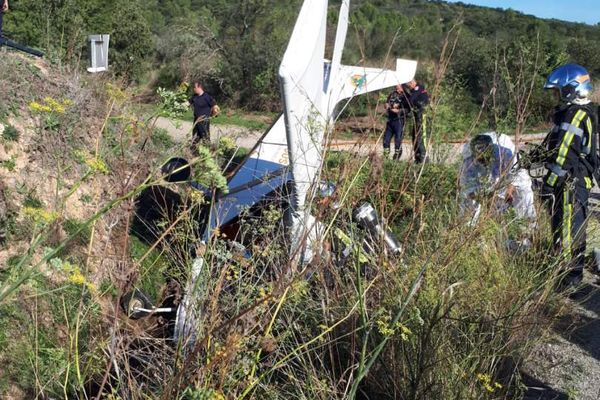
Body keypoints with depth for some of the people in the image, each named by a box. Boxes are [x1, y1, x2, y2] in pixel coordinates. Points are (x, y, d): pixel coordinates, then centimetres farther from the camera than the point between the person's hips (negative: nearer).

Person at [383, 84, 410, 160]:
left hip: (399, 120, -6)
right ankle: (385, 158, 16)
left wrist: (399, 111, -21)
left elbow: (408, 109, -9)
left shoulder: (405, 96, -3)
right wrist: (387, 106, -1)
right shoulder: (392, 94, 14)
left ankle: (396, 159, 4)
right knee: (386, 140, 6)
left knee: (398, 142, -4)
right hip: (390, 120, 6)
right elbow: (387, 104, 21)